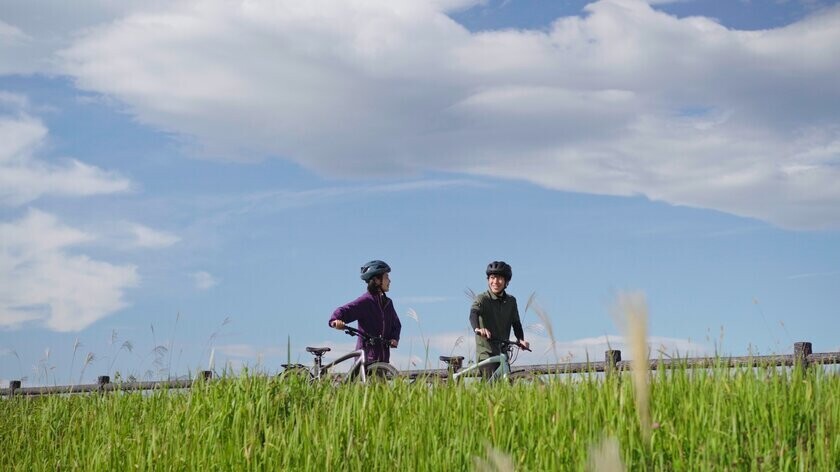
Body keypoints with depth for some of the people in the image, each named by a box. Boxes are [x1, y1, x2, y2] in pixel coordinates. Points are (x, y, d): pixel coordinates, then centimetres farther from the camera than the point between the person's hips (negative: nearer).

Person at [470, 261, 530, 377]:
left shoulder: (511, 301, 9)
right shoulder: (482, 298, -7)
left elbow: (516, 323, 6)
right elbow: (473, 314, -26)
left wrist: (521, 339, -14)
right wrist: (477, 328, -47)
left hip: (502, 352, 6)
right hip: (486, 353, -6)